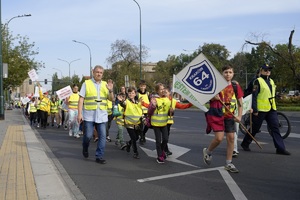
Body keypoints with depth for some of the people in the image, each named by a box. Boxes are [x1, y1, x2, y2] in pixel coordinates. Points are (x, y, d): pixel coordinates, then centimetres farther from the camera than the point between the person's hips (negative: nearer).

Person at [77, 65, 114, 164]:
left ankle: (99, 156, 9)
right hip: (89, 115, -3)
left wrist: (110, 90, -10)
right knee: (88, 135, 1)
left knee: (102, 136, -1)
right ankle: (85, 149, 33)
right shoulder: (86, 83, 2)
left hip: (102, 115, 3)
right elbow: (81, 100, -1)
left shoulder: (105, 84, 11)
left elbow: (111, 99, 9)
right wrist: (79, 113, -8)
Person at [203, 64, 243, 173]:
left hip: (229, 115, 4)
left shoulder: (236, 86, 5)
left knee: (231, 138, 1)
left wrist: (239, 116, -3)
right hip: (216, 114, -4)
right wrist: (213, 98, -19)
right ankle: (207, 152, 18)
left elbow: (240, 103, 8)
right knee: (219, 137, -13)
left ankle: (229, 164, 14)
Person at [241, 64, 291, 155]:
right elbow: (254, 96, -12)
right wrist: (254, 109, -17)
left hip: (271, 109, 7)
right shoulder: (258, 81, -8)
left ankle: (280, 148, 4)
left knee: (275, 128, 2)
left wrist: (273, 106, 20)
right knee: (255, 128, 4)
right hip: (261, 110, -6)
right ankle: (245, 144, 21)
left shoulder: (271, 81, 16)